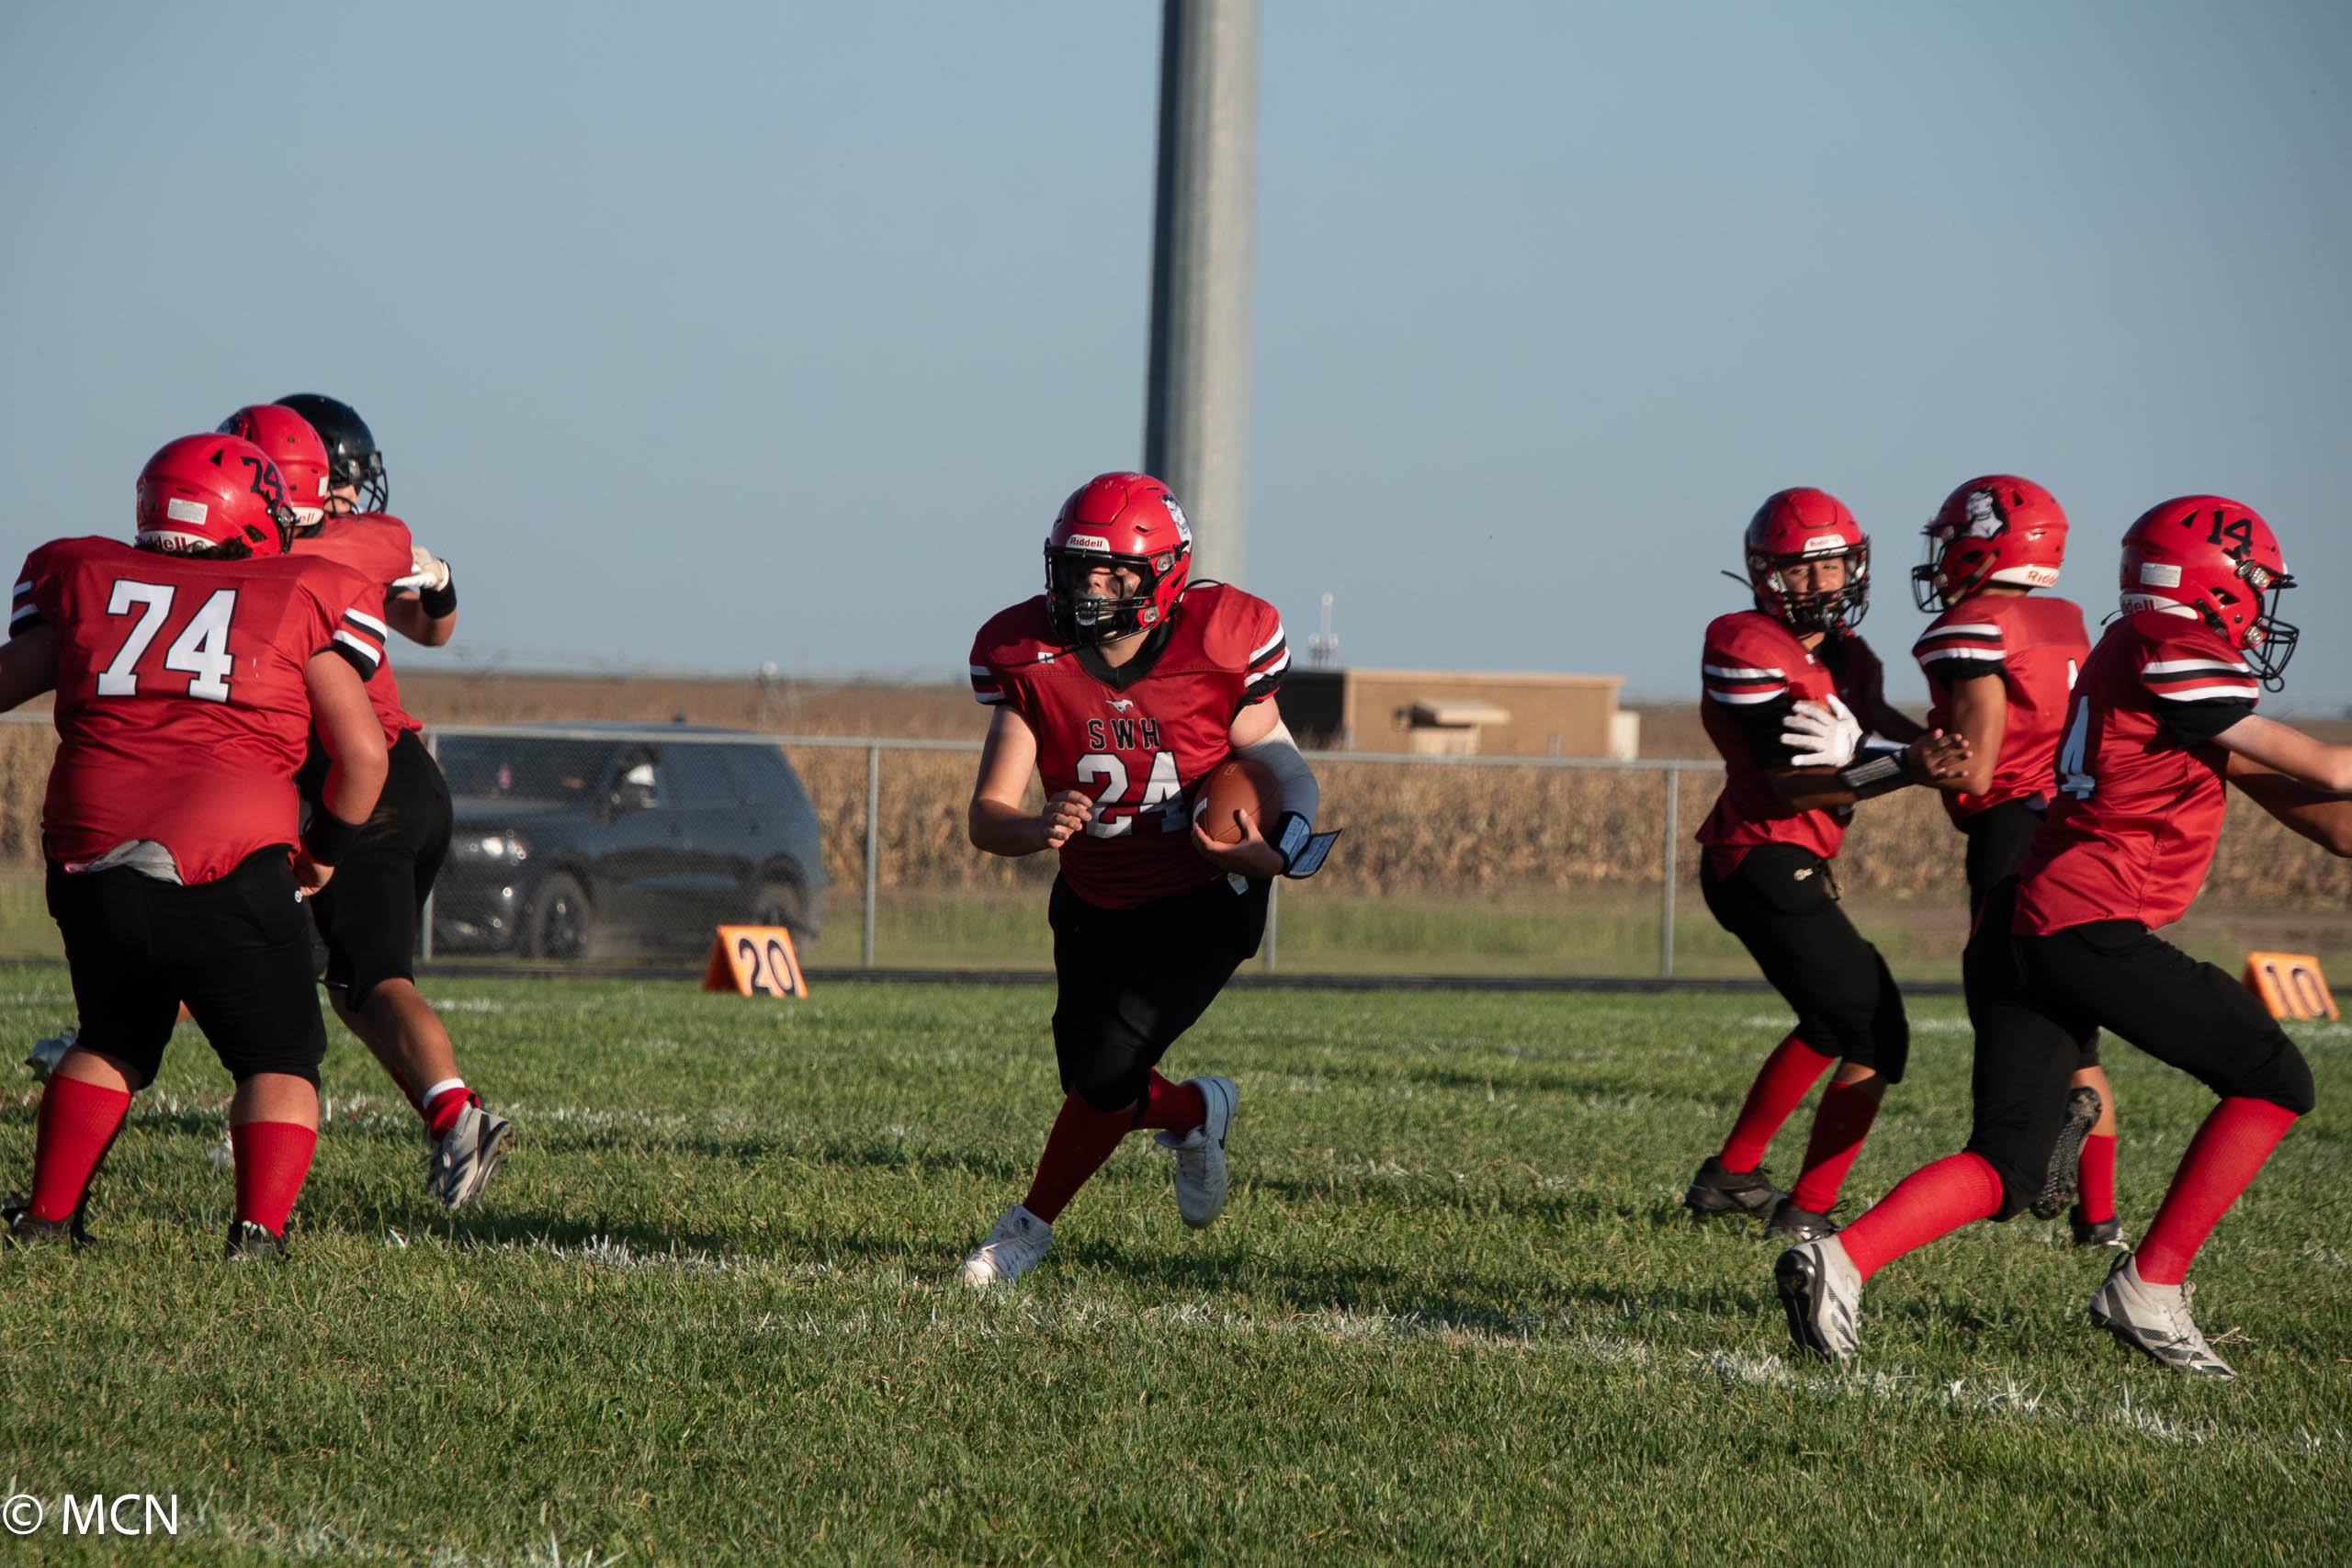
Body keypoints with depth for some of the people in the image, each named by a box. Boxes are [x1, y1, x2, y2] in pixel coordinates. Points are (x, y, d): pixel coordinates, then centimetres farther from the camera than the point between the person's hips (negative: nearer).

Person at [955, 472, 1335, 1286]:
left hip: (1203, 900, -4)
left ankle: (1033, 1221, 10)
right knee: (1088, 1078, 8)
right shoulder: (1033, 661, -18)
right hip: (1095, 903, 4)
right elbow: (986, 815, -19)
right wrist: (1036, 829, -44)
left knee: (1107, 1070, -15)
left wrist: (1272, 849, -32)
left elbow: (1278, 763, -10)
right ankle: (1195, 1112, 43)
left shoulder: (1218, 647, -23)